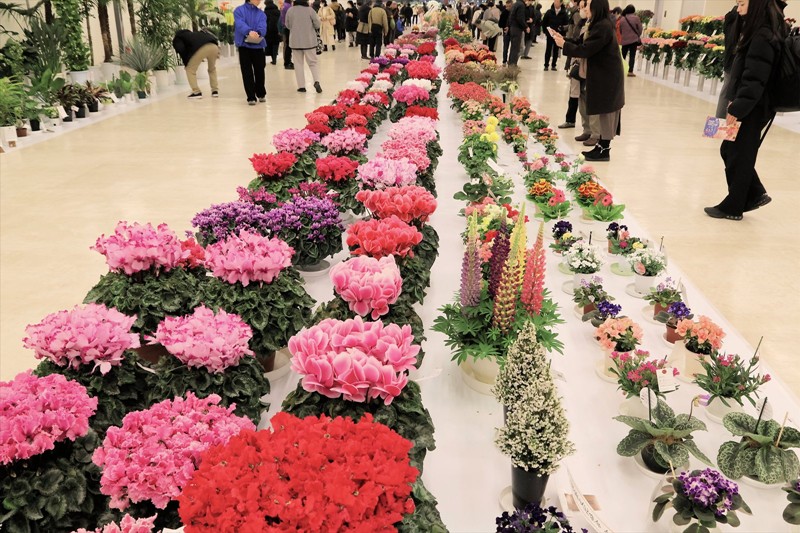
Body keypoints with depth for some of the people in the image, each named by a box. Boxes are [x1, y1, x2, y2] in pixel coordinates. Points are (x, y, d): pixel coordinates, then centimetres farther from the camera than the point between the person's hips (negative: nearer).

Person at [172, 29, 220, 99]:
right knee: (212, 69, 29)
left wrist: (186, 63, 13)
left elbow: (181, 50, 1)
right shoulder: (190, 34, 41)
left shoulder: (176, 39, 23)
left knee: (190, 70, 12)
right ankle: (215, 90, 25)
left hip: (201, 48, -6)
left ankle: (197, 92, 3)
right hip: (213, 46, 6)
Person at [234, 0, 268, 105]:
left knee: (260, 70, 8)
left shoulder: (261, 14, 8)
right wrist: (249, 31, -37)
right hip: (244, 46, -2)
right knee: (247, 72, -1)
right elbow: (240, 24, -17)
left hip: (258, 46, 2)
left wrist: (258, 33, -33)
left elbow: (262, 27, -9)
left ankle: (261, 94, 28)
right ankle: (251, 97, 5)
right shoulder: (239, 10, 1)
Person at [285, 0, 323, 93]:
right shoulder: (309, 9, -11)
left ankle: (301, 86, 6)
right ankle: (316, 81, -12)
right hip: (309, 41, -1)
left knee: (299, 64, 10)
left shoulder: (290, 10, -4)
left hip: (295, 41, 1)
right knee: (313, 62, 8)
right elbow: (318, 24, -7)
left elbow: (287, 25, 7)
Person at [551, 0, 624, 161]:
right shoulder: (602, 24, 12)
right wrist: (564, 40, 5)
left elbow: (585, 50, -21)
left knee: (606, 112, -3)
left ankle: (604, 150, 3)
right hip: (604, 75, 10)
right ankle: (602, 146, 20)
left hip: (606, 76, -10)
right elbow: (588, 47, 11)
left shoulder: (602, 27, -20)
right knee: (605, 111, 13)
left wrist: (564, 45, -11)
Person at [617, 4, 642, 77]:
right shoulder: (636, 18, -7)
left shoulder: (622, 19, 1)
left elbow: (620, 30, 9)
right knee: (632, 56, -2)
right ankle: (630, 71, -6)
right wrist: (637, 36, 15)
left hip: (624, 40, 3)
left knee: (623, 55, 14)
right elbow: (640, 29, -2)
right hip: (633, 39, -3)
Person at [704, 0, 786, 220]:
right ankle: (755, 194, 26)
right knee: (729, 150, 16)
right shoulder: (756, 31, 13)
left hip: (753, 110, -9)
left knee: (739, 156, 1)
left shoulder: (763, 37, -18)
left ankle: (732, 207, 14)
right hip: (749, 107, 9)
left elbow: (755, 80, -23)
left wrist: (738, 108, -23)